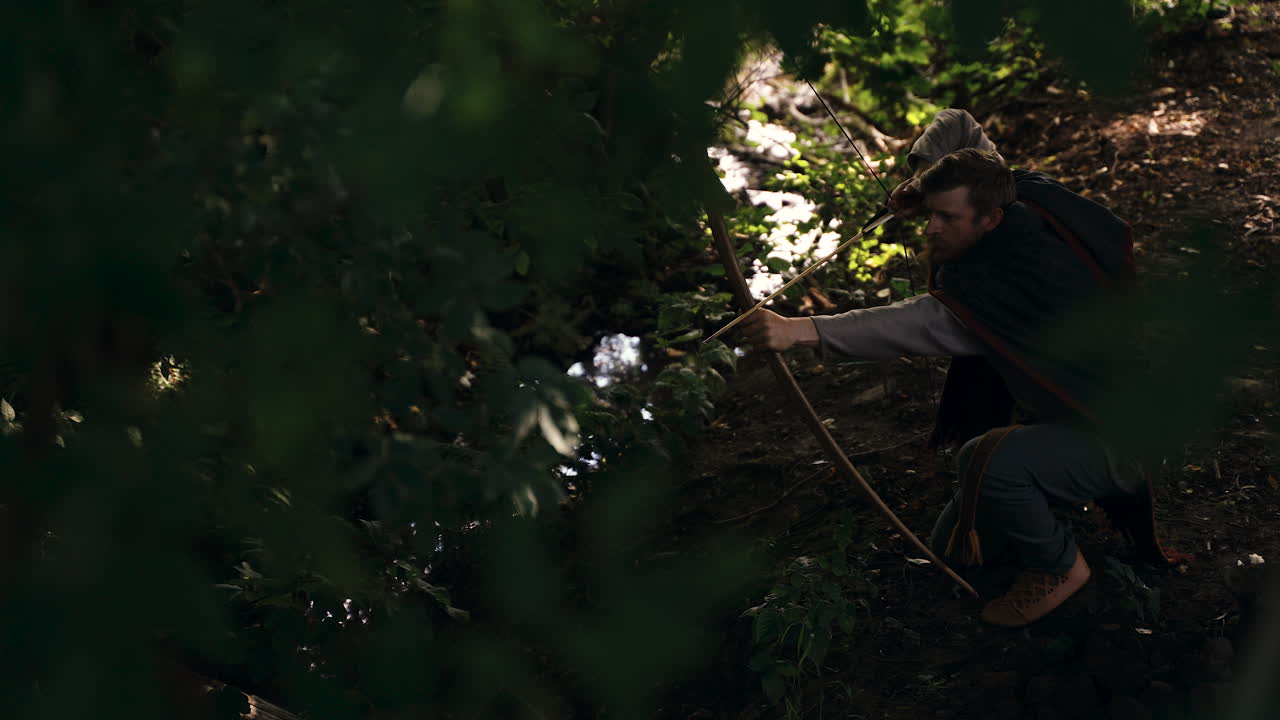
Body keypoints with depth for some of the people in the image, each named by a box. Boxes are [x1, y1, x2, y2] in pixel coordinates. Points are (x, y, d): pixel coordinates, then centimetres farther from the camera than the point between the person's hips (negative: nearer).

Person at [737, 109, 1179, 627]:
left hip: (1120, 440, -10)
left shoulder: (995, 283, -34)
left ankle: (1058, 566, -11)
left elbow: (918, 325, -49)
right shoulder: (1028, 199, -7)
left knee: (987, 459, -40)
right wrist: (923, 172, -14)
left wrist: (800, 330, -60)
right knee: (951, 549, 11)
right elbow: (956, 125, 7)